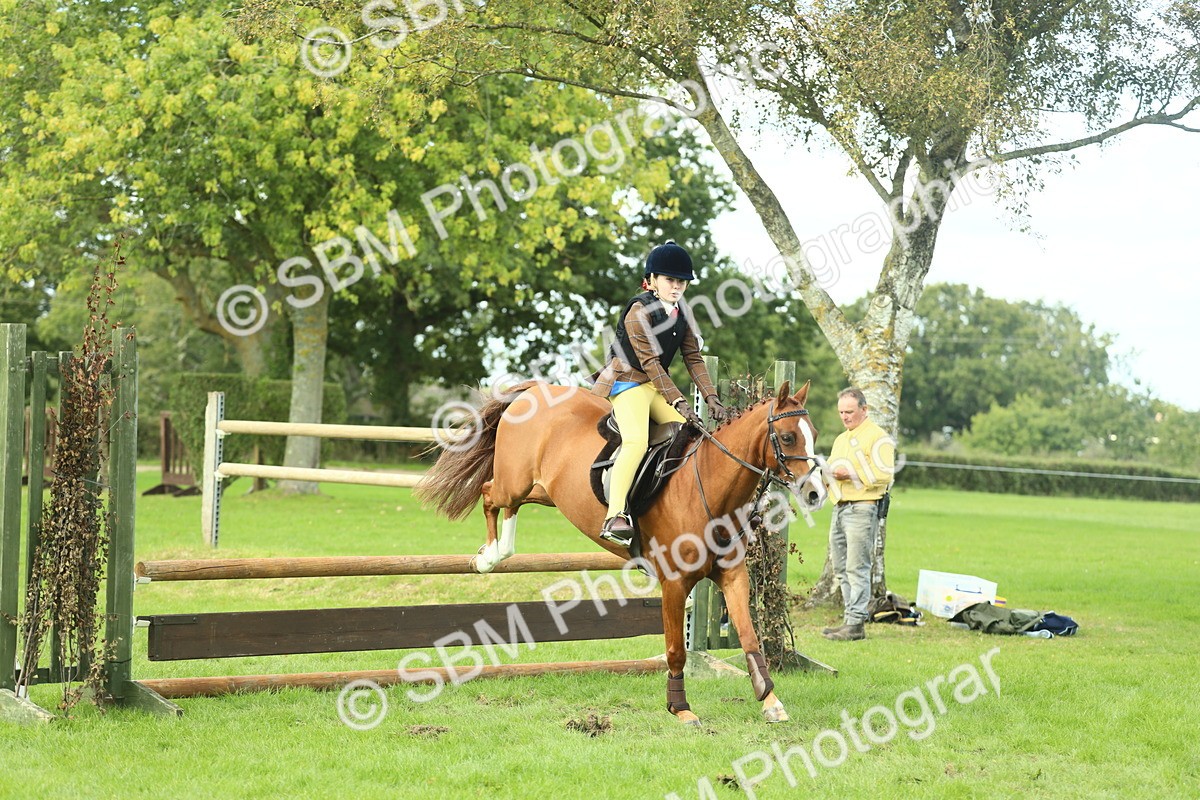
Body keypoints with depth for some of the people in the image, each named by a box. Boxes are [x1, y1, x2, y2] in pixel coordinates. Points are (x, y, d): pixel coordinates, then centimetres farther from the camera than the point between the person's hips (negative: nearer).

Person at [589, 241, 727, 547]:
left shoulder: (682, 314, 9)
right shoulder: (639, 311, -15)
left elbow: (694, 359, 8)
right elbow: (650, 362, -20)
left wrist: (711, 398, -6)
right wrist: (679, 402, -27)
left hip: (658, 385, 8)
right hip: (628, 382, -8)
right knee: (636, 441, -29)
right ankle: (614, 516, -39)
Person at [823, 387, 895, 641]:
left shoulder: (878, 438, -3)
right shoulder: (841, 439, 23)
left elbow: (884, 475, -13)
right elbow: (831, 468, 28)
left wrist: (852, 474, -20)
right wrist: (829, 472, 3)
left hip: (862, 508, -9)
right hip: (840, 508, 9)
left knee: (857, 568, -11)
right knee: (841, 569, 8)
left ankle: (856, 624, -11)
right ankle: (850, 619, 13)